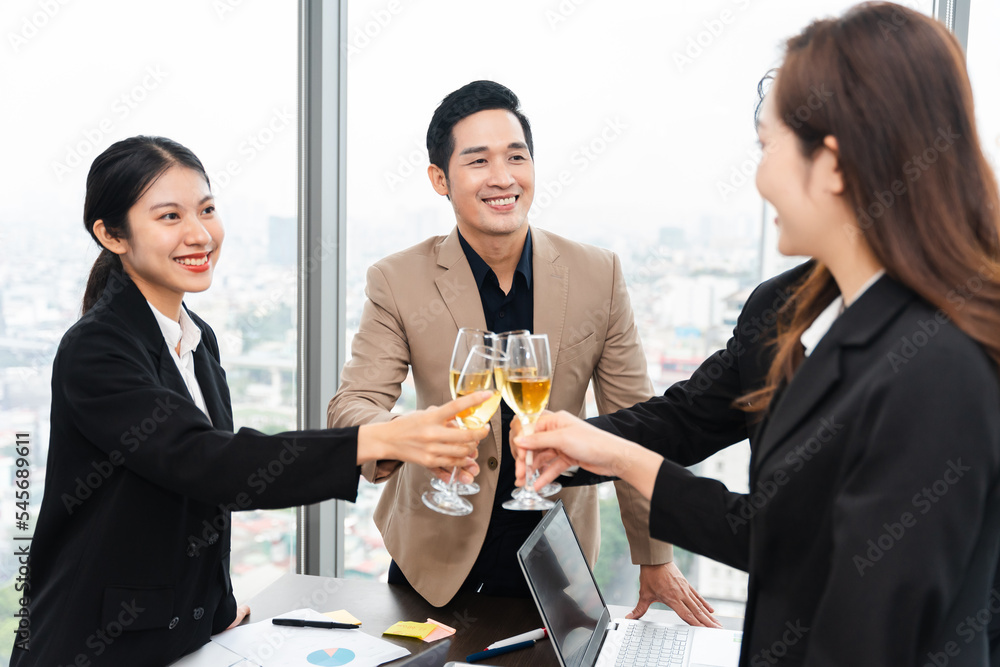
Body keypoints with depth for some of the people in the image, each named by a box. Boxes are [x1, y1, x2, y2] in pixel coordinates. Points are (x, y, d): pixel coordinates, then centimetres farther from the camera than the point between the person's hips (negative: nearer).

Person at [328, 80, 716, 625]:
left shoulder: (599, 275, -9)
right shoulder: (398, 282, -11)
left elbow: (633, 422, -4)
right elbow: (353, 404, -14)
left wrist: (656, 559, -1)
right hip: (438, 547, 0)